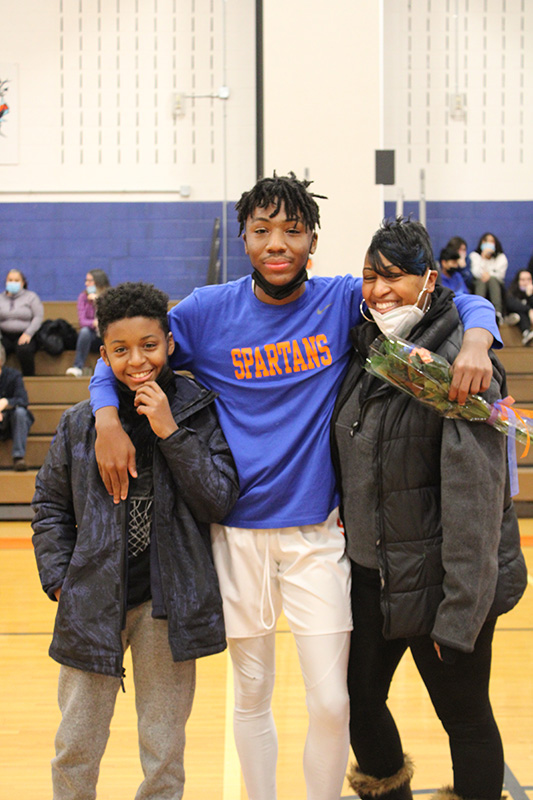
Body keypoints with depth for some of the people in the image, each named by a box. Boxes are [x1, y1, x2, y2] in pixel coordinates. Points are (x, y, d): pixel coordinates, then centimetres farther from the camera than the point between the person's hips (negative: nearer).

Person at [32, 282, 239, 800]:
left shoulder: (200, 414, -3)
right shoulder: (78, 423, 1)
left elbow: (220, 501, -9)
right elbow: (49, 507, 10)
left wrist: (172, 432, -15)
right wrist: (59, 579, 0)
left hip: (168, 603, -1)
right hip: (92, 602, 1)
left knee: (164, 751, 11)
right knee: (76, 747, 11)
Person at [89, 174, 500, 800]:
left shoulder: (344, 302, -2)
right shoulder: (209, 311, -2)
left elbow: (464, 303, 4)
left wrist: (476, 343, -18)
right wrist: (107, 418, -9)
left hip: (318, 532, 0)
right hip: (237, 531, 1)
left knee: (331, 704, -1)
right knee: (251, 696, 12)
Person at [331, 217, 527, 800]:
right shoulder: (366, 353, 5)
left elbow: (476, 494, -20)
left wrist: (460, 610, -21)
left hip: (438, 581, -7)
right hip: (369, 573, 7)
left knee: (465, 717, 8)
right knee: (358, 703, 16)